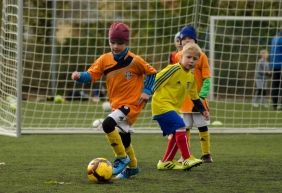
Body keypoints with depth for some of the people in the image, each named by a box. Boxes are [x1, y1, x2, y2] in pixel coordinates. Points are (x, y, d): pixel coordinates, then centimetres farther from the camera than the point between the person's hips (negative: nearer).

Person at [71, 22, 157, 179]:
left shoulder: (134, 60, -14)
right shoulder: (105, 60, -4)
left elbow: (151, 72, -1)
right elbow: (91, 75, -11)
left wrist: (146, 91, -10)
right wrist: (80, 76, -31)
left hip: (132, 103, -6)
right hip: (117, 105, 6)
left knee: (108, 124, -27)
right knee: (123, 138, 21)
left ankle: (122, 159, -10)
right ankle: (132, 166, 45)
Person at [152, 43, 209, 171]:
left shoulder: (191, 77, 11)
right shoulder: (174, 70, -16)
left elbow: (194, 96, 22)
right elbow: (157, 80, -16)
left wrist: (202, 110, 20)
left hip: (172, 107, 9)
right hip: (162, 105, -9)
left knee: (176, 134, 6)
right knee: (180, 127, -19)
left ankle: (166, 162, 18)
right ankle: (187, 159, -18)